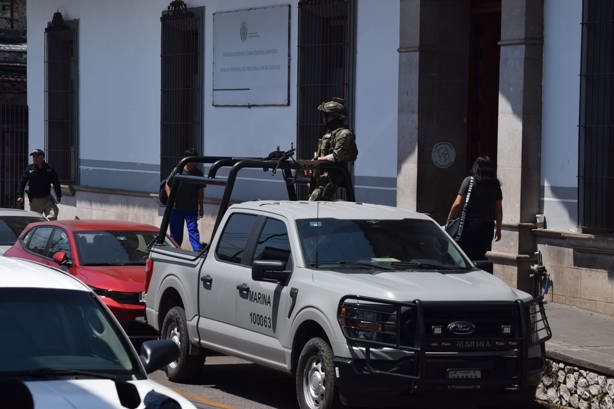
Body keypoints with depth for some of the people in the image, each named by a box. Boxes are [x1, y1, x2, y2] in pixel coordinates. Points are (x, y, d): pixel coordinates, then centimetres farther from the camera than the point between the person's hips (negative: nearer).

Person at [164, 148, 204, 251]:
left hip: (191, 209, 0)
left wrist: (201, 207, 8)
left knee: (193, 230, -7)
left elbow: (200, 191, 9)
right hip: (176, 208, 0)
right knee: (176, 232, 8)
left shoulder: (198, 173, 1)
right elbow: (167, 185, 3)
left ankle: (197, 250, -11)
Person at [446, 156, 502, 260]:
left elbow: (458, 204, -9)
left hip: (469, 225, -3)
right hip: (487, 227, 3)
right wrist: (498, 229, 16)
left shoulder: (469, 181, -5)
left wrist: (448, 221, -1)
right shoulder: (495, 185, 5)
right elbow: (498, 210, 8)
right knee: (481, 257, 8)